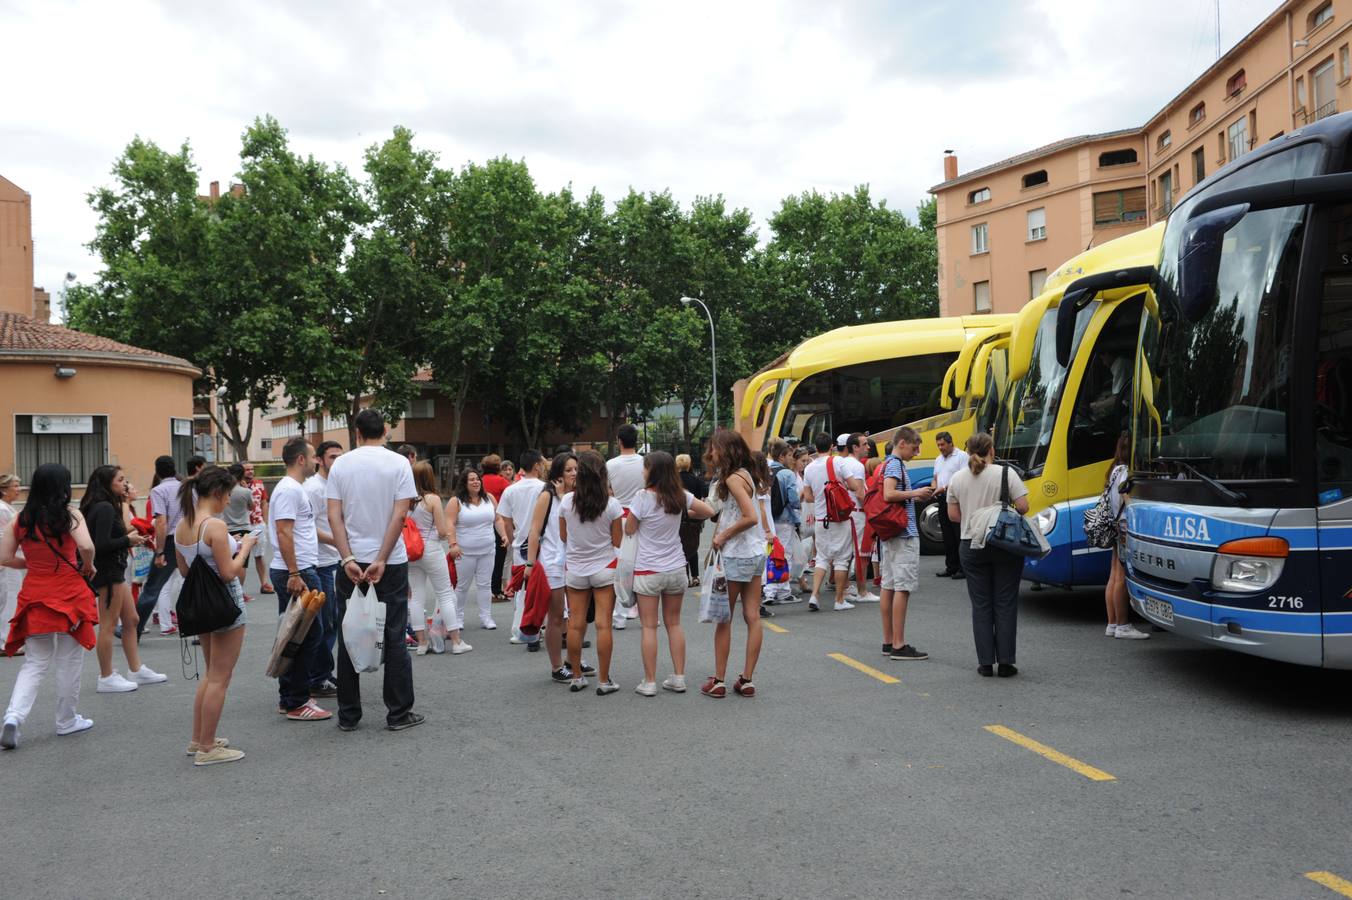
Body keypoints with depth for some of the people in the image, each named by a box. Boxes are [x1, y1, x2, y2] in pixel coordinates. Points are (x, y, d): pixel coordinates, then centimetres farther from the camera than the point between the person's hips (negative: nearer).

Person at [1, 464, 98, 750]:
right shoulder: (70, 516, -10)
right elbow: (86, 546, -23)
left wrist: (33, 563, 15)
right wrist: (88, 566, -4)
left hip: (35, 598, 3)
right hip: (69, 595, -3)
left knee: (34, 662, 13)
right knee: (69, 660, 10)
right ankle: (67, 720, 20)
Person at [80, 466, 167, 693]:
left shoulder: (106, 507, 13)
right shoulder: (105, 508, -17)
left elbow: (107, 539, 11)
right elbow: (102, 544, -24)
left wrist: (131, 539, 2)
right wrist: (128, 540, -12)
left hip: (114, 571, 10)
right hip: (108, 572, -10)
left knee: (131, 620, 15)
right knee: (108, 625, -2)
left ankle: (136, 670, 22)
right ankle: (106, 678, 6)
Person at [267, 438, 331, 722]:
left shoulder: (296, 488, 18)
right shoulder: (290, 490, -14)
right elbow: (283, 533, -21)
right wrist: (294, 574, -24)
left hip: (299, 572, 11)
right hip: (296, 573, -11)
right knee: (308, 635, -7)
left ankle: (289, 698, 22)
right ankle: (296, 703, -3)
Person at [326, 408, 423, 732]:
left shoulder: (340, 464, 2)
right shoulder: (399, 463, -4)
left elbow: (334, 516, -5)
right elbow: (400, 514, -12)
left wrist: (348, 560, -8)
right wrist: (381, 560, -12)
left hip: (352, 561, 2)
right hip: (392, 561, -2)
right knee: (394, 637, 5)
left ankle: (348, 715, 15)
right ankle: (398, 713, 8)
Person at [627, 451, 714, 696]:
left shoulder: (644, 497, -15)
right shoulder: (681, 496, -1)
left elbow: (629, 529, -6)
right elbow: (708, 511, 8)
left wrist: (630, 514, 12)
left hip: (648, 570, -4)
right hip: (676, 569, 4)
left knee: (649, 626, 2)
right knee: (674, 623, 13)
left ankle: (649, 682, 4)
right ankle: (678, 678, 16)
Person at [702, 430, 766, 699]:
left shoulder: (733, 478, -15)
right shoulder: (744, 473, 11)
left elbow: (750, 517, -23)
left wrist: (723, 535, -14)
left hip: (736, 556, -8)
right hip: (756, 553, 8)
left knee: (723, 619, 2)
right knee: (752, 617, 6)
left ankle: (718, 681, 8)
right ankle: (747, 680, 11)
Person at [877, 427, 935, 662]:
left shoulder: (891, 464, 17)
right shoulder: (895, 465, -13)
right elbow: (889, 494, -26)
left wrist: (916, 497, 11)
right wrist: (915, 493, -15)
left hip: (890, 535, 10)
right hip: (903, 535, -10)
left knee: (889, 586, 10)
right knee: (902, 588, -8)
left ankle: (888, 642, 16)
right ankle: (899, 646, -7)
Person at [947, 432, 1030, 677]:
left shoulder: (957, 478, 1)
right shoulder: (1005, 473, -8)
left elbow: (953, 515, 5)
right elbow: (1022, 507, -11)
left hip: (971, 546, 2)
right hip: (1005, 546, -2)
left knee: (981, 605, 8)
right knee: (1005, 604, 5)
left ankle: (985, 663, 8)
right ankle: (1005, 662, 6)